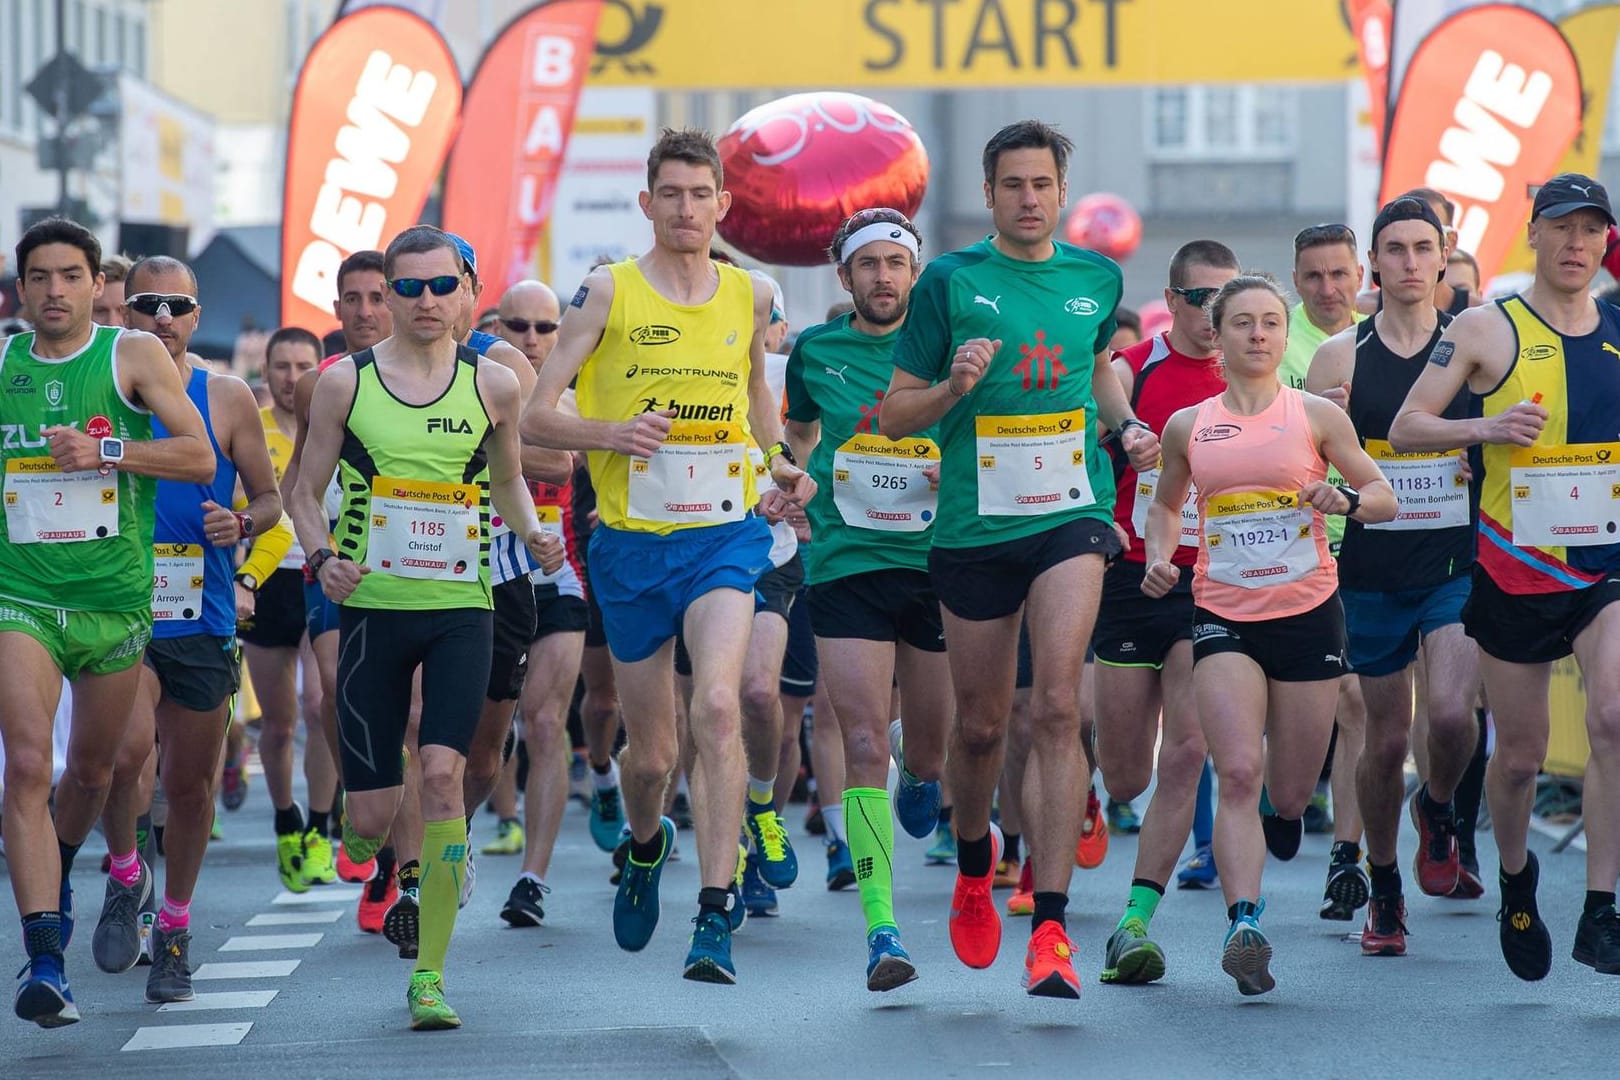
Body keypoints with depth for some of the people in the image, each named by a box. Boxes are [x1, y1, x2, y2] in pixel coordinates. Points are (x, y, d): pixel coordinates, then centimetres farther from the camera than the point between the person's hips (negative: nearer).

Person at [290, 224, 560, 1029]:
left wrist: (532, 533, 3)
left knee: (442, 774, -18)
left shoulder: (491, 386, 4)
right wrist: (321, 556, -10)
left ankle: (429, 974, -11)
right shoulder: (345, 382, 2)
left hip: (460, 608, 0)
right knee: (370, 818, -2)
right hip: (370, 607, 0)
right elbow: (306, 491, 8)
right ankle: (366, 859, 39)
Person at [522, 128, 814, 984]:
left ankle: (715, 919, -23)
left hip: (725, 535, 0)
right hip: (632, 539, 0)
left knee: (717, 706, -23)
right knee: (651, 752, 9)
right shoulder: (608, 292, -2)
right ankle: (645, 845, 45)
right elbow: (536, 416, -3)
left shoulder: (750, 296, 7)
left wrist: (779, 464, 11)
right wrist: (612, 433, -21)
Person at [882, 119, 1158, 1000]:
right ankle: (973, 864, 41)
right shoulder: (950, 281, -1)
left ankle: (1050, 925, -18)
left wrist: (1127, 426, 11)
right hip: (974, 526, 0)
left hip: (1071, 514, 0)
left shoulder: (1096, 278, 8)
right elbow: (894, 412, 2)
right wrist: (955, 388, -17)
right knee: (980, 725, 10)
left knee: (1056, 706, -17)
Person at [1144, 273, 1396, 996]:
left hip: (1308, 612, 0)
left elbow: (1384, 497, 7)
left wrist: (1345, 499, -14)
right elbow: (1165, 504, 23)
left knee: (1289, 795, 7)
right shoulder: (1187, 426, 7)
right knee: (1237, 775, -19)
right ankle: (1244, 923, -25)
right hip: (1223, 616, 0)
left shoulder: (1316, 415, 2)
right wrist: (1160, 556, 4)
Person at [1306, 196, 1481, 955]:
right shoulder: (1339, 356, 2)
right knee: (1386, 740, 6)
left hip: (1457, 565, -1)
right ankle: (1382, 886, 25)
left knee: (1451, 713, -20)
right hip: (1374, 572, 1)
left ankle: (1437, 810, 13)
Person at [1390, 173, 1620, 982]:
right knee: (1520, 755, 8)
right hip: (1515, 571, -1)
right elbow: (1405, 429, -3)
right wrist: (1487, 428, -19)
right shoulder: (1486, 330, -2)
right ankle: (1516, 882, 37)